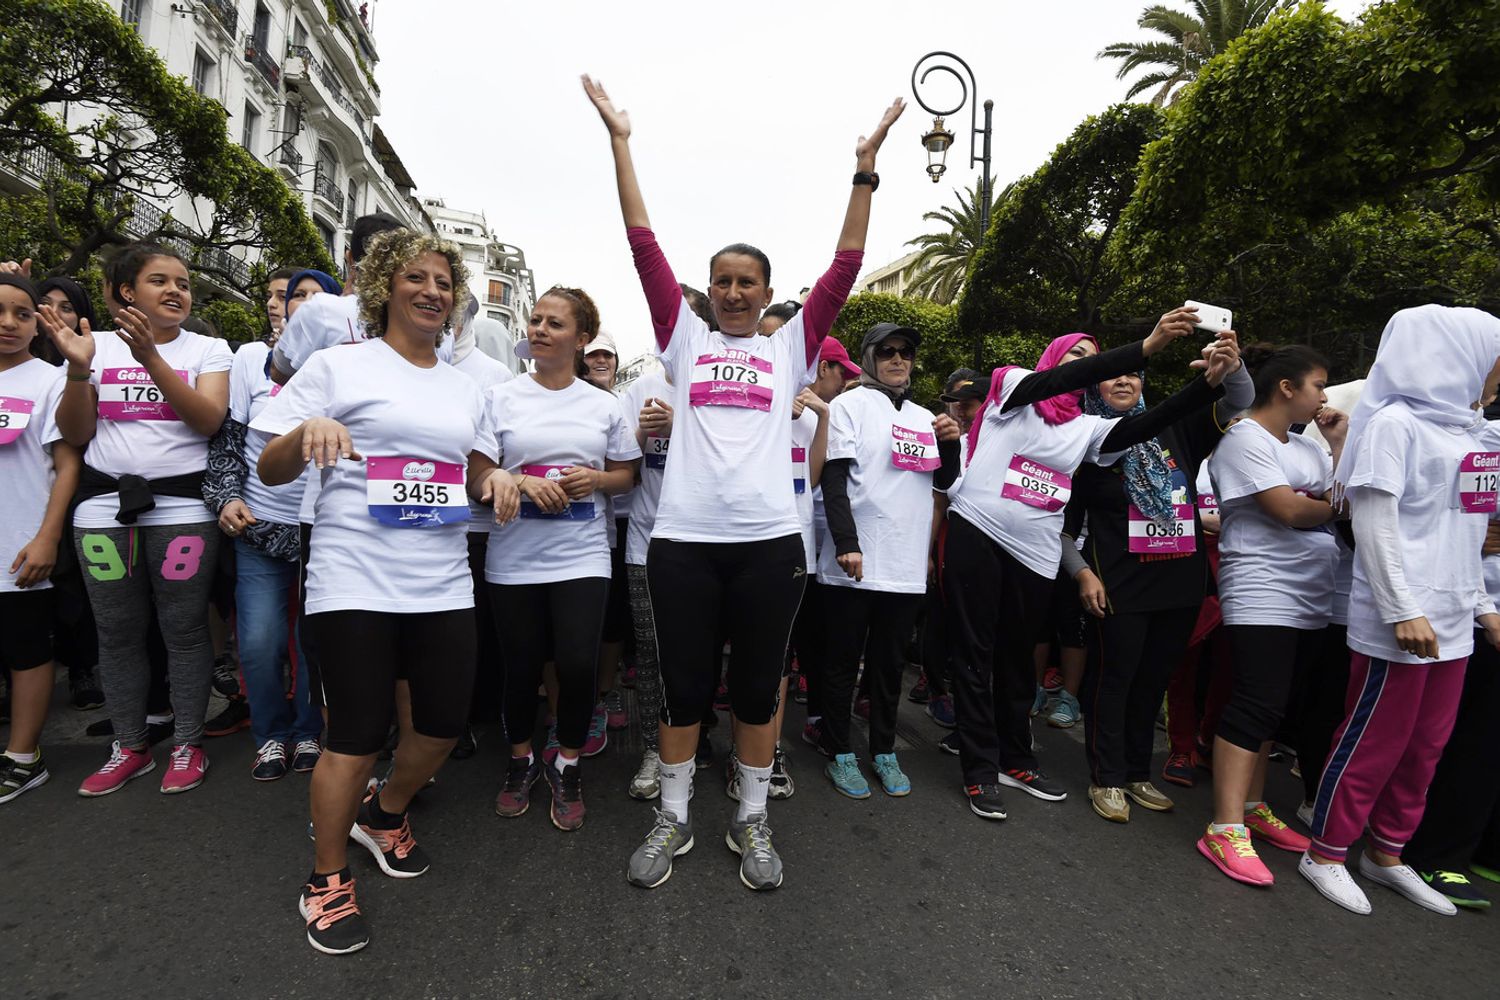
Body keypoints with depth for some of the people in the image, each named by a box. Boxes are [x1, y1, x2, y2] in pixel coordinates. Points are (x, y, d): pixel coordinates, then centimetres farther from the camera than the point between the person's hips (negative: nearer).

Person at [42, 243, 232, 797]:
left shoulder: (207, 348, 5)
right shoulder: (99, 345, 8)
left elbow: (209, 420, -11)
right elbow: (75, 435, 4)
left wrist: (151, 358, -19)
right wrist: (78, 368, -10)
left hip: (182, 507, -2)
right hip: (105, 508, 2)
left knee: (184, 630, 1)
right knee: (118, 633, 9)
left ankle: (187, 744, 15)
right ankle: (129, 747, 23)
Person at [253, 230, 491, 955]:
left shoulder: (464, 388, 14)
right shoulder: (338, 366, 0)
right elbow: (270, 472, -1)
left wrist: (495, 480, 1)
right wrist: (307, 430, -21)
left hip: (443, 585, 5)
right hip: (354, 583, -5)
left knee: (445, 723, 9)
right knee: (356, 738, 2)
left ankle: (382, 813, 40)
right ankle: (328, 880, 27)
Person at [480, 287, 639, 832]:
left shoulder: (604, 405, 7)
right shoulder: (501, 397, 3)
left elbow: (625, 476, 12)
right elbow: (478, 478, 0)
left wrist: (594, 479, -9)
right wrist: (524, 482, -18)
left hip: (582, 556, 0)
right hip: (514, 557, 0)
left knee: (578, 664, -8)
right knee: (521, 666, 8)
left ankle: (566, 765, 20)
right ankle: (521, 760, 35)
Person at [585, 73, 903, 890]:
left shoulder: (790, 347, 11)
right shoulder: (685, 339, 10)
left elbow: (844, 269, 7)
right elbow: (645, 247, 8)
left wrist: (865, 169, 4)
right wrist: (620, 141, 8)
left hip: (768, 538, 0)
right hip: (683, 538, 0)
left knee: (758, 687, 11)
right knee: (682, 686, 10)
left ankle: (751, 821, 29)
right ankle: (673, 818, 29)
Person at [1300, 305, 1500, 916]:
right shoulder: (1396, 422, -10)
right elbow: (1374, 522, -16)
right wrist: (1403, 610, -19)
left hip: (1451, 623, 8)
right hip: (1398, 623, -8)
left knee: (1425, 747, 14)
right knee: (1374, 743, 0)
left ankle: (1386, 854, 28)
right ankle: (1324, 854, 15)